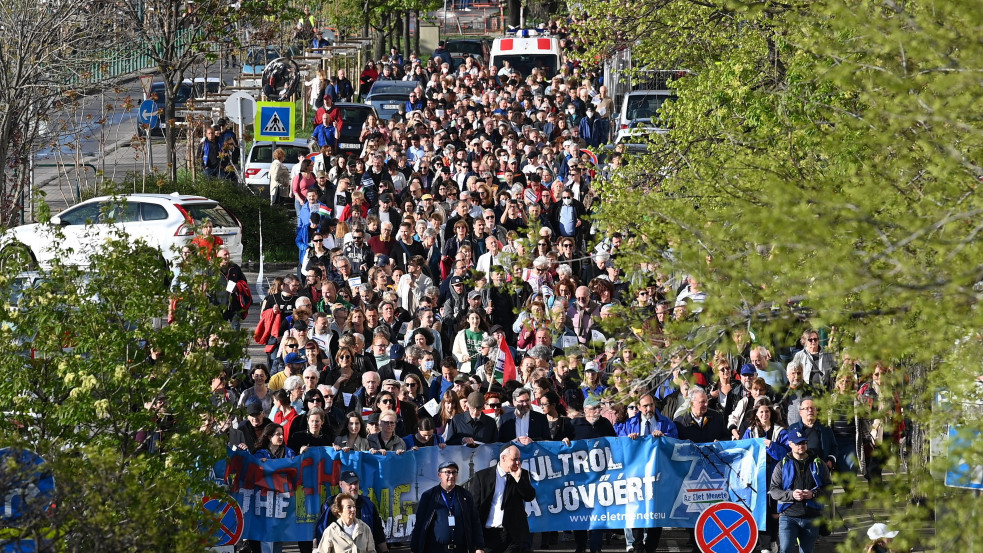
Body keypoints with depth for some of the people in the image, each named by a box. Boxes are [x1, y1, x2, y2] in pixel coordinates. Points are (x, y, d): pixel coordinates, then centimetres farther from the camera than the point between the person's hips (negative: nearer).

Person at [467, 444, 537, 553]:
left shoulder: (522, 474, 10)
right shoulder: (481, 476, 3)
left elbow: (530, 497, -1)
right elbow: (474, 506, 3)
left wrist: (518, 478, -10)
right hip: (489, 534, -1)